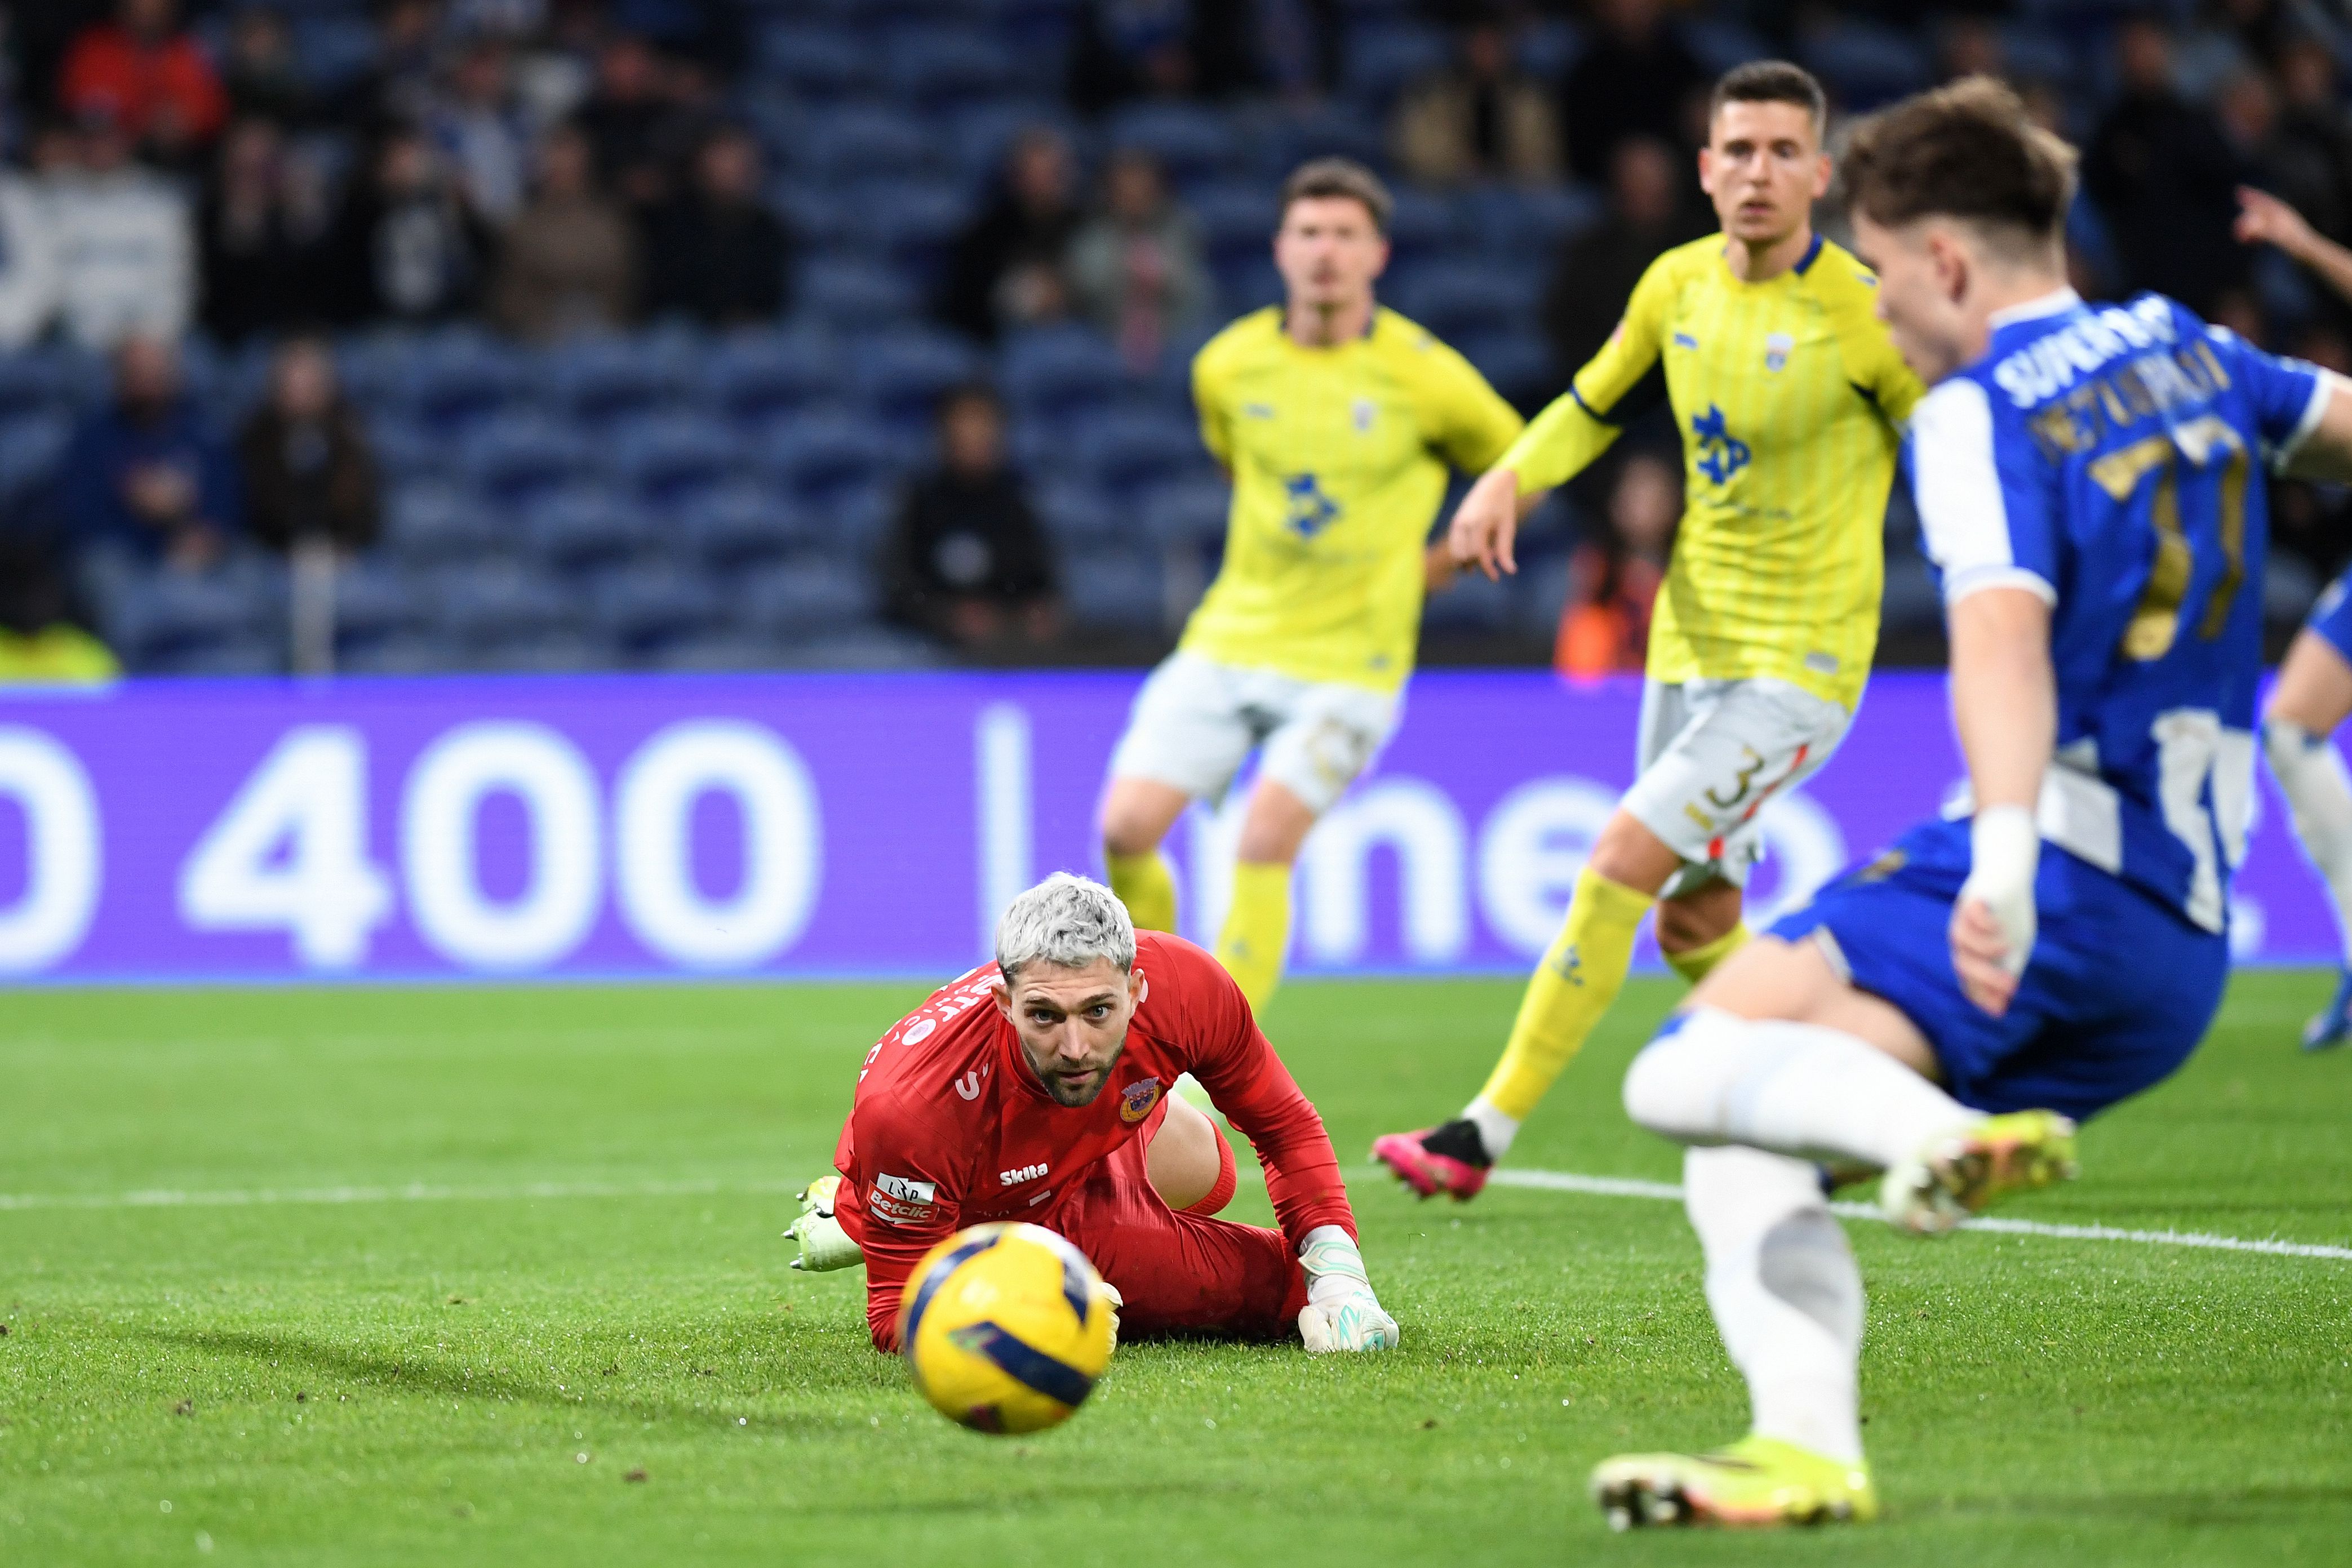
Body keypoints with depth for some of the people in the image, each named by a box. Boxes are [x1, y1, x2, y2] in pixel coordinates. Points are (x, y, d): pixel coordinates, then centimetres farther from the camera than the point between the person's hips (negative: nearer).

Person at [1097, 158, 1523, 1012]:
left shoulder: (1425, 377, -8)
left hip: (1347, 661, -3)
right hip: (1227, 643, 4)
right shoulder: (1227, 366, 1)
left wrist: (1441, 564, 7)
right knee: (1126, 828, -11)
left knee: (1264, 847, -19)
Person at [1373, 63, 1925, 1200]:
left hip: (1801, 660, -7)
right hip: (1690, 639, 7)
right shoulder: (1677, 285, 1)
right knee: (1693, 918, 12)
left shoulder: (1862, 314, -15)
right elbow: (1594, 403, 18)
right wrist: (1506, 480, 0)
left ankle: (1485, 1136, -11)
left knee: (1622, 862, -16)